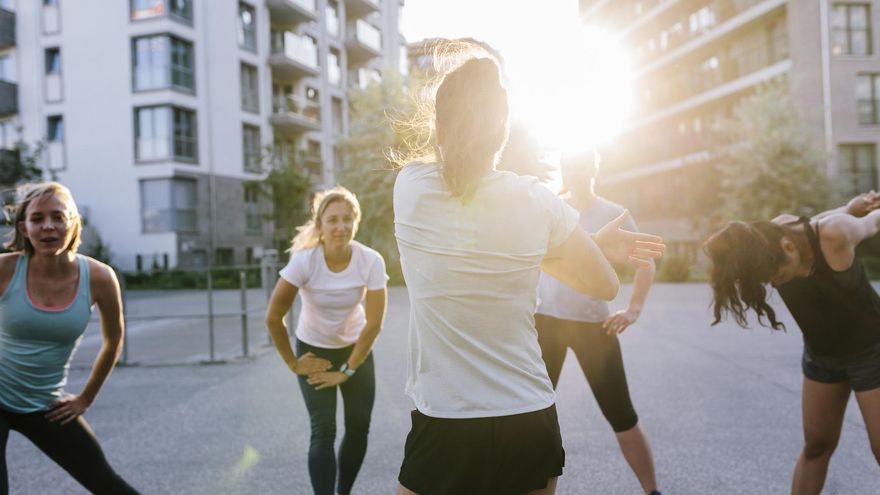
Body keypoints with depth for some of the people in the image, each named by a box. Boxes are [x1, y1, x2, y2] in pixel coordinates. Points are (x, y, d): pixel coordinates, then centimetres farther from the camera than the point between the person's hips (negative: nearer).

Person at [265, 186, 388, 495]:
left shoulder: (371, 261, -23)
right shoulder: (304, 261, -26)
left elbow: (374, 324, -17)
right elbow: (273, 318, -17)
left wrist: (347, 371, -12)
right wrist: (292, 363, -9)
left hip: (356, 350, 2)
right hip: (313, 351, -1)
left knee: (359, 428, 3)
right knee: (323, 431, -10)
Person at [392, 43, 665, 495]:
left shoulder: (410, 186, -5)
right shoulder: (537, 201, -6)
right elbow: (606, 285, 5)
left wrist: (595, 245, 17)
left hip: (445, 427, -1)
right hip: (532, 424, 1)